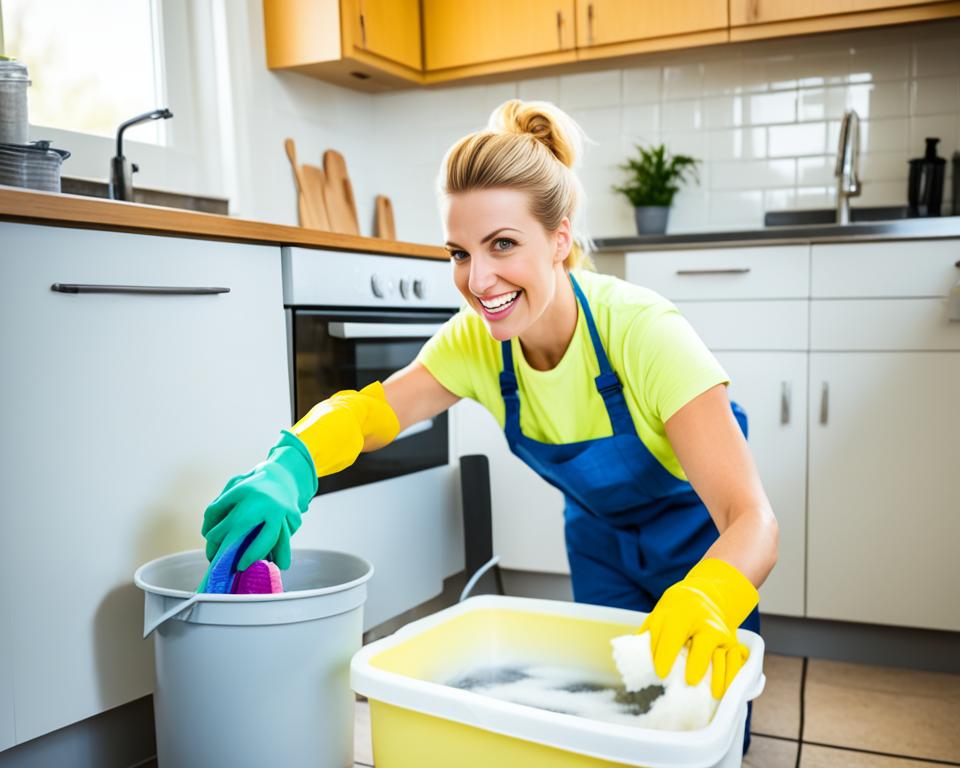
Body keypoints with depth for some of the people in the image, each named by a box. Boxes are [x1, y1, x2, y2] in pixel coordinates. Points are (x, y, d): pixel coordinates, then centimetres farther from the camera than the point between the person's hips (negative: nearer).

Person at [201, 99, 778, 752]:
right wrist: (290, 466, -44)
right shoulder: (479, 339, -23)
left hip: (698, 536, -3)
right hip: (601, 536, 4)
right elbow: (369, 411, -20)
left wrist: (702, 604, -65)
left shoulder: (644, 331, -38)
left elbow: (752, 520, -42)